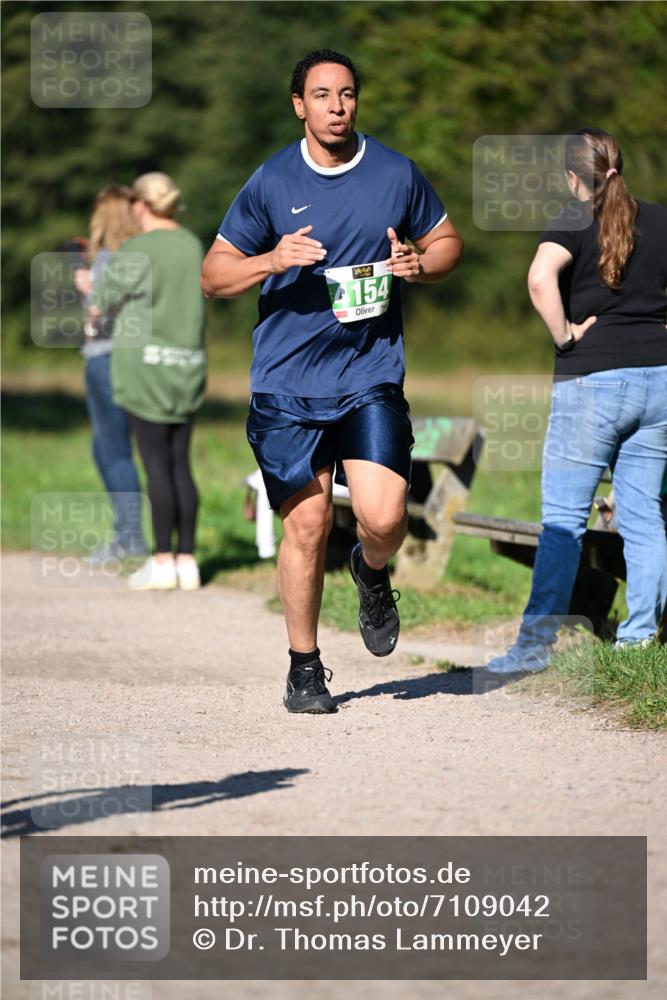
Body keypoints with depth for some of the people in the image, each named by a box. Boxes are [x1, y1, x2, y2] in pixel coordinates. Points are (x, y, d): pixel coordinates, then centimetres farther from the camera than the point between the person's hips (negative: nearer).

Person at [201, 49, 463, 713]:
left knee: (383, 517, -14)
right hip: (288, 383, -1)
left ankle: (372, 573, 23)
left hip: (372, 377, 1)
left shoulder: (396, 174, 4)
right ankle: (304, 669, 14)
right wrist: (271, 261, -15)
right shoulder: (271, 183, 0)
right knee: (306, 525, -2)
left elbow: (447, 241, 18)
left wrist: (419, 264, -5)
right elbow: (213, 276, 4)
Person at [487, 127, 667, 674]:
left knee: (563, 519, -3)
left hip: (592, 380, -5)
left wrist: (564, 335, -12)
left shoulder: (575, 221, -6)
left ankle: (536, 644, -5)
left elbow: (541, 278, -25)